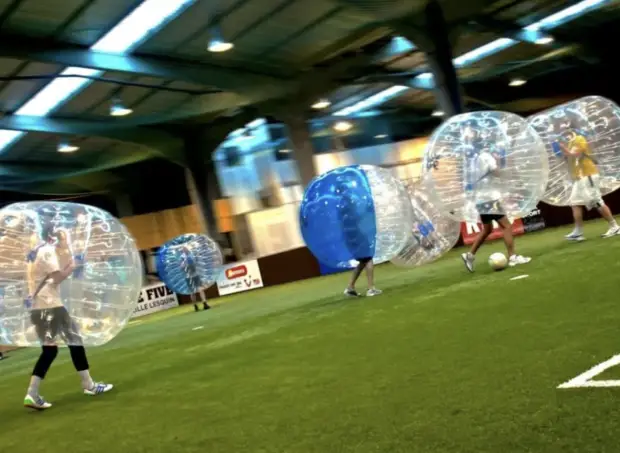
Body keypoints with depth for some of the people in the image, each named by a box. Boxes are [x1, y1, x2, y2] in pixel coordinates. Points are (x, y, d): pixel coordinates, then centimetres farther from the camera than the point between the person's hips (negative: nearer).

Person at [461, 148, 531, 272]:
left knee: (487, 229, 18)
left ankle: (470, 255, 16)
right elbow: (498, 174, -15)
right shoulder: (487, 156, -8)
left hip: (480, 198, 9)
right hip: (490, 198, -8)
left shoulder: (475, 159, 14)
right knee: (506, 226, -7)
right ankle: (512, 257, -13)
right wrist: (497, 161, 1)